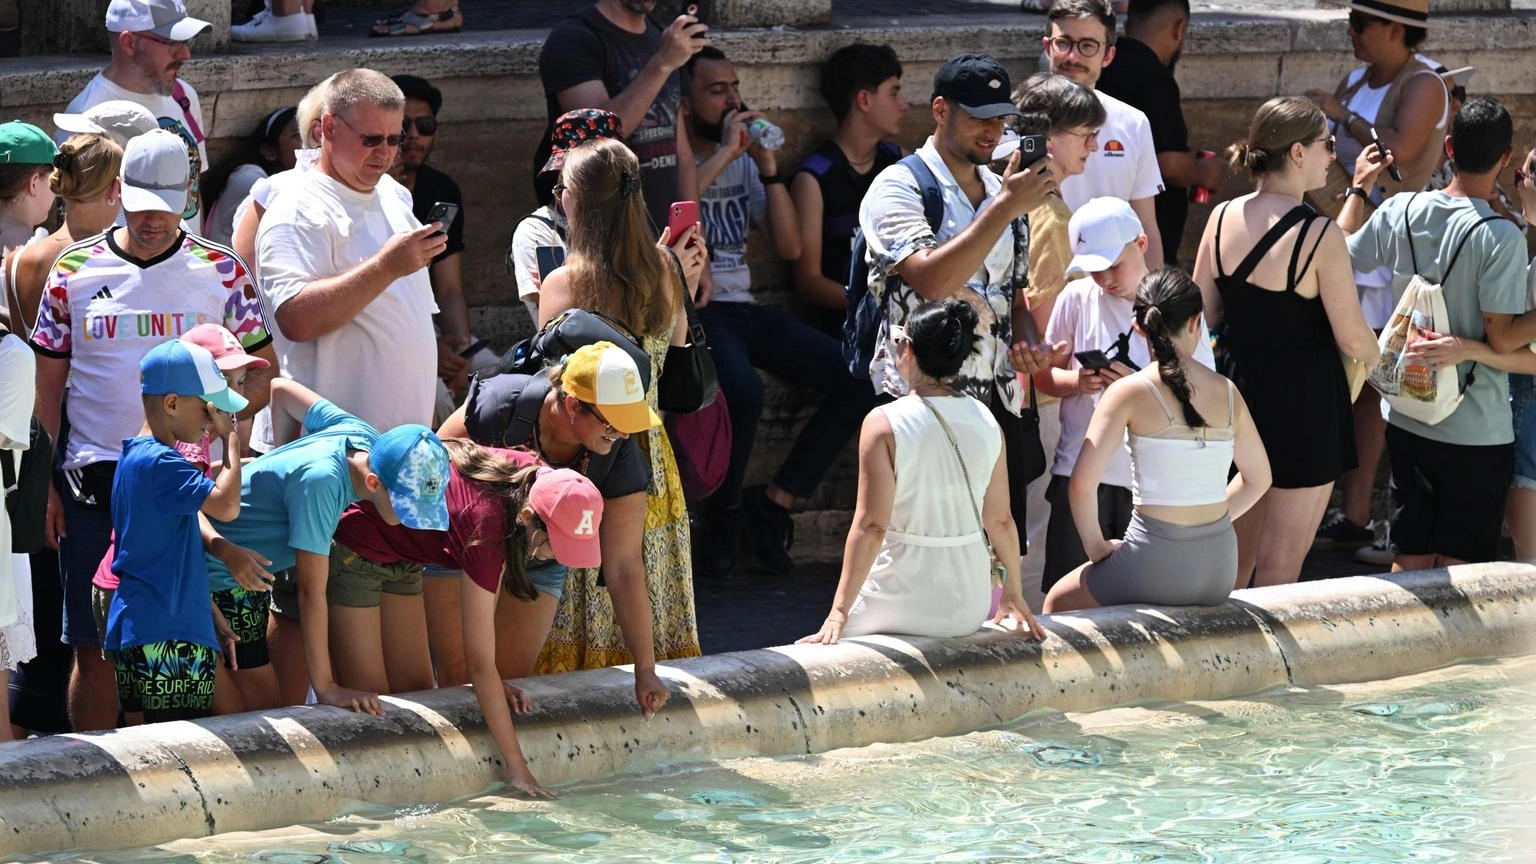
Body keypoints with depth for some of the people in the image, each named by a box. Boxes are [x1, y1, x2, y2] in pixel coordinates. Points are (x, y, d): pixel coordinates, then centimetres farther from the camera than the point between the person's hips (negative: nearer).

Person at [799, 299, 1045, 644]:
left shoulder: (884, 424, -14)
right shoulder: (985, 422, 0)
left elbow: (871, 526, -18)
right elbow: (1001, 520, 6)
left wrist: (839, 611, -17)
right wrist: (1014, 592, 21)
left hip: (903, 605, -5)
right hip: (969, 607, 5)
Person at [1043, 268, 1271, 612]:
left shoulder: (1130, 392, -10)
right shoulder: (1227, 392, 4)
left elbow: (1082, 483, -16)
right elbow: (1258, 478, 16)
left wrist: (1096, 546, -1)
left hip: (1155, 567, -5)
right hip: (1219, 568, 5)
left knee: (1058, 602, 24)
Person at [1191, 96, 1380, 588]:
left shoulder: (1223, 219, -3)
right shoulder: (1319, 234, -19)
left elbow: (1203, 315, 6)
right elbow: (1353, 340, -15)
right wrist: (1375, 356, 7)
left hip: (1239, 385, 6)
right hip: (1303, 401, -6)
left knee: (1232, 560, 19)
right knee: (1280, 567, 4)